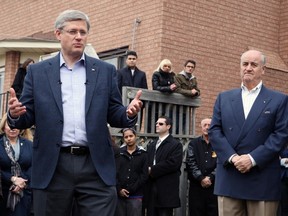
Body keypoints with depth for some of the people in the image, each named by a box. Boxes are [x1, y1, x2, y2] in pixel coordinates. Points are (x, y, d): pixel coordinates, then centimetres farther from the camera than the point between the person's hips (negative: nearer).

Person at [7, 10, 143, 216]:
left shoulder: (106, 71, 10)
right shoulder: (37, 72, 9)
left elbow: (114, 116, 9)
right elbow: (27, 118, 7)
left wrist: (129, 114, -14)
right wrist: (16, 114, -16)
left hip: (96, 166, 0)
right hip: (52, 166, 0)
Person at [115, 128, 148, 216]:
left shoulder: (143, 154, 7)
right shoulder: (118, 153, 10)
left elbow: (144, 175, 0)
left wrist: (130, 190, -8)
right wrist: (119, 189, -9)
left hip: (135, 196, -1)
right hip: (119, 194, 1)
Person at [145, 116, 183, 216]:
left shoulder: (176, 145, 0)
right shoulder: (151, 146, 22)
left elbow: (173, 163, -14)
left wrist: (152, 170, -11)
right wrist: (147, 171, -9)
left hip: (166, 190, -6)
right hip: (151, 189, 6)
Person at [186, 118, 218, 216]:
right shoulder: (193, 144, 11)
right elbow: (191, 163, -1)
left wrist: (210, 178, -12)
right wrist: (201, 178, -12)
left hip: (214, 185, -1)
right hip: (196, 186, 1)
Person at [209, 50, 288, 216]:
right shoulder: (224, 98, 15)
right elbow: (214, 130, 7)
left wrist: (253, 159, -14)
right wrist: (232, 157, -9)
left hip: (263, 179, -2)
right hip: (229, 178, 3)